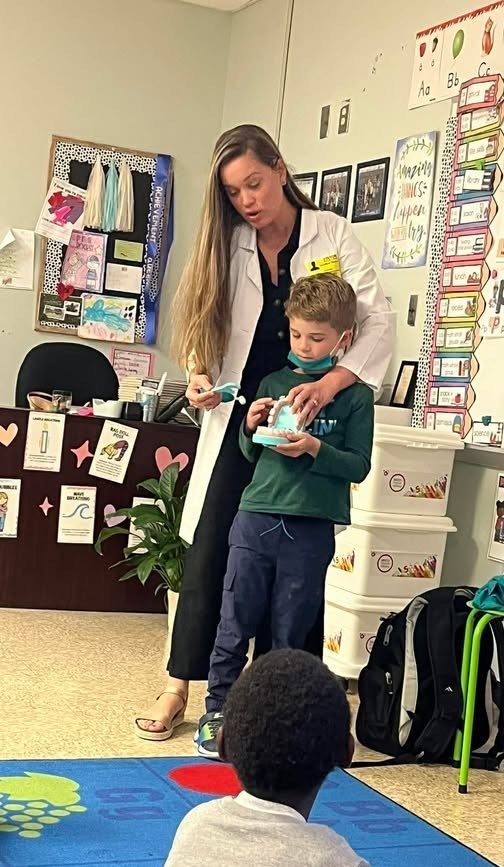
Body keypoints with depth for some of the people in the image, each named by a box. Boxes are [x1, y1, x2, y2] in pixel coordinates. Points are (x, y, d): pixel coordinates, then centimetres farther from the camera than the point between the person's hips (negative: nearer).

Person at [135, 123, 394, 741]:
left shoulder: (331, 235, -4)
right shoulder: (227, 248, 4)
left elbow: (378, 321, -11)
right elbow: (204, 329, 8)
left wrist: (329, 384, -26)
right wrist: (200, 378, -13)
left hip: (307, 420, -2)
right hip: (240, 420, 2)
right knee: (210, 552, 1)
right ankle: (179, 689, 12)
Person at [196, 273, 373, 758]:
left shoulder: (355, 395, 1)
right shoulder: (274, 383, 10)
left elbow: (358, 466, -3)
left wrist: (314, 448, -16)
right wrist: (251, 428, -4)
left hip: (311, 528, -2)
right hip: (256, 517, 3)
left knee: (290, 632, 7)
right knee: (235, 623, 5)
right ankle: (218, 712, 15)